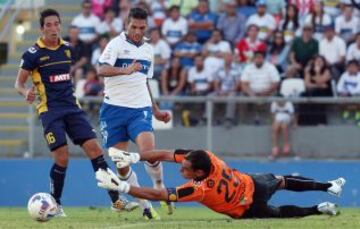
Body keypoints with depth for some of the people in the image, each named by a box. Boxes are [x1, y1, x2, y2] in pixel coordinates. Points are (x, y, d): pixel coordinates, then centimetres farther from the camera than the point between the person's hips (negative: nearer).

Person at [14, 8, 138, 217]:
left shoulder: (68, 49, 9)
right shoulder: (33, 54, -6)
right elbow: (19, 83, -3)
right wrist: (26, 93, -23)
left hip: (72, 108, 5)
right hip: (50, 111, -5)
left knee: (95, 149, -6)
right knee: (62, 158, -12)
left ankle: (115, 200, -5)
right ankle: (55, 204, 9)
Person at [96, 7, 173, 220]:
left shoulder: (148, 49, 13)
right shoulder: (116, 44, -4)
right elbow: (102, 69, -23)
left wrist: (156, 110, 26)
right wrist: (126, 70, -40)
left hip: (140, 108, 2)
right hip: (114, 108, -2)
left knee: (149, 151, -22)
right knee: (121, 164, -2)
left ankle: (159, 187, 4)